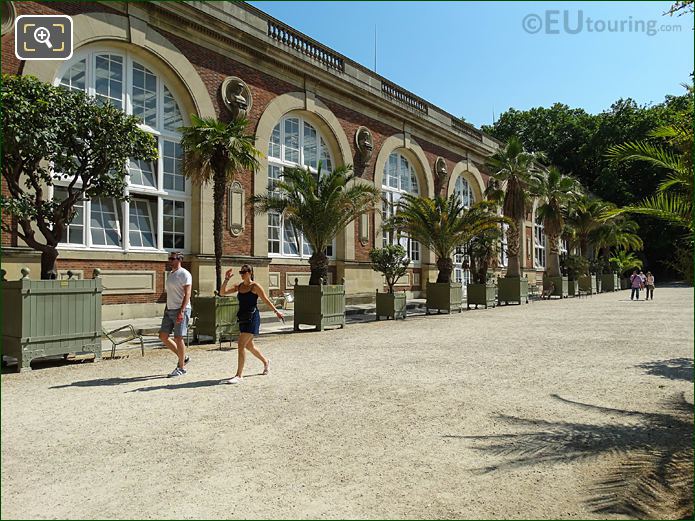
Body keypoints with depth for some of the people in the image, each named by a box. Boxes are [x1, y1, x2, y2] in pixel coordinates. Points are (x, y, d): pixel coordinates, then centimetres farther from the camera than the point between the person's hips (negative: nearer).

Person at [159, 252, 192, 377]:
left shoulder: (184, 274, -10)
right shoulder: (170, 274, 17)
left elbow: (187, 294, -17)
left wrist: (181, 312, -24)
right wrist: (166, 310, 19)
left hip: (181, 310, -9)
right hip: (169, 311, 9)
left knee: (178, 338, -6)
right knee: (163, 336, 6)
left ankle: (181, 368, 6)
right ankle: (183, 357, 20)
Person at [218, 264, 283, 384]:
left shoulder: (255, 286, -7)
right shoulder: (239, 286, 10)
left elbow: (266, 300, -2)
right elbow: (222, 293, 4)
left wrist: (276, 311, -1)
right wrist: (226, 279, -6)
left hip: (252, 318, -8)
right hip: (242, 318, 8)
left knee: (241, 345, -13)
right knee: (249, 345, 19)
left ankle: (239, 375, -8)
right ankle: (266, 362, 43)